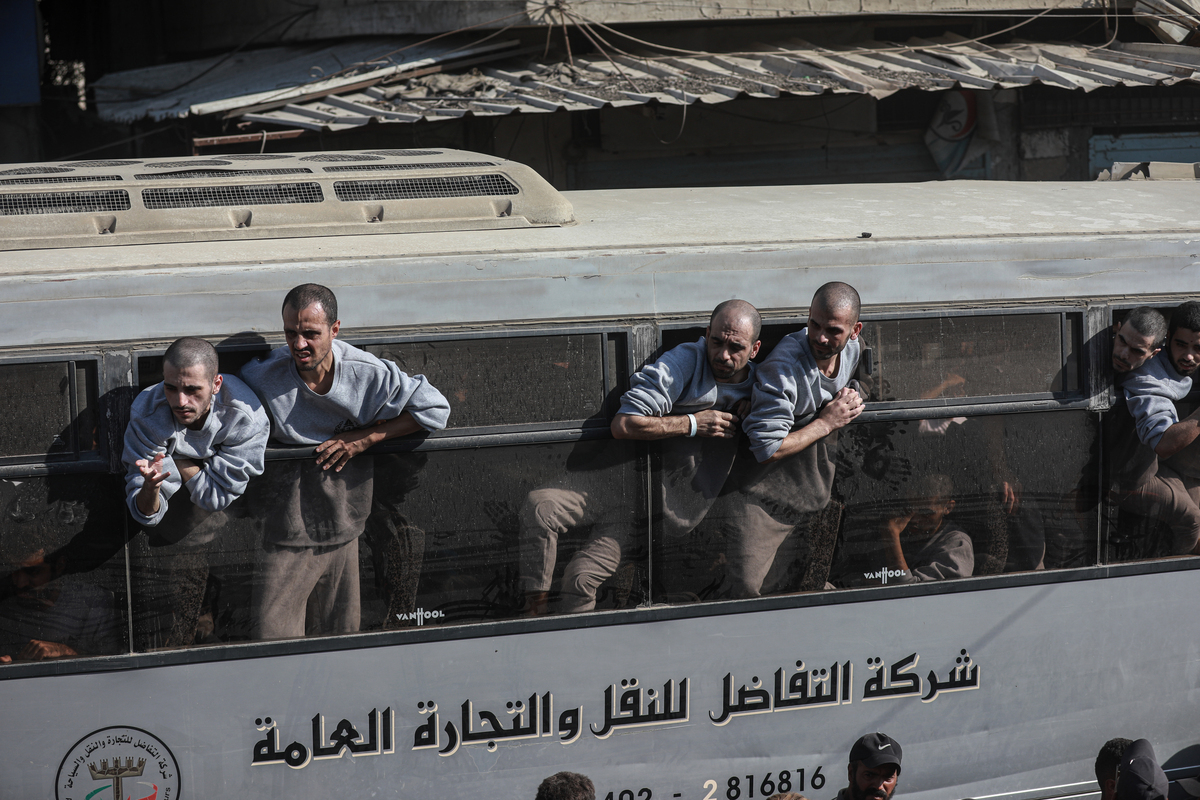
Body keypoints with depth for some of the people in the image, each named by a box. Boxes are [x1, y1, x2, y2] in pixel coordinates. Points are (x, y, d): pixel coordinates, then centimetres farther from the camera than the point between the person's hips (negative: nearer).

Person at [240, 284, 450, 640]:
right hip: (283, 538, -2)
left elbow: (435, 409, -5)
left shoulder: (368, 375, -10)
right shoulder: (262, 379, -12)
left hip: (342, 533, 2)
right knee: (271, 644, -5)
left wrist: (363, 438, -11)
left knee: (339, 638, 13)